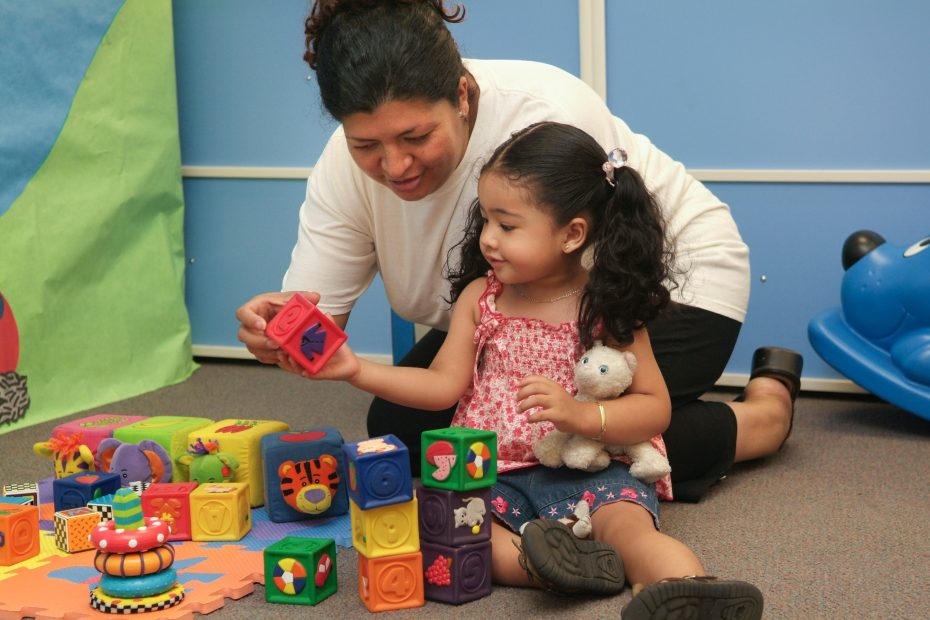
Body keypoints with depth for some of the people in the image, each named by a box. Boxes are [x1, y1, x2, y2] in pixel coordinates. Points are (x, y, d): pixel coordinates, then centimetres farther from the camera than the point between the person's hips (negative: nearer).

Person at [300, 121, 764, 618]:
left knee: (628, 523, -33)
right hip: (494, 473, 3)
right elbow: (445, 386, 7)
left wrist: (579, 415, -22)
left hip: (586, 471, -3)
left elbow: (656, 408, -4)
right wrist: (357, 370, -5)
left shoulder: (607, 307, -3)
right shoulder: (479, 297, 7)